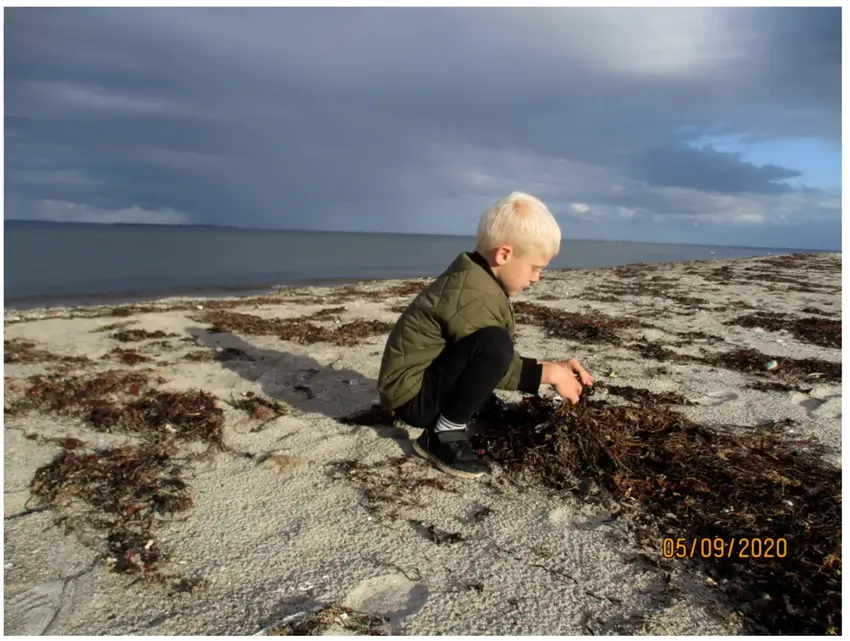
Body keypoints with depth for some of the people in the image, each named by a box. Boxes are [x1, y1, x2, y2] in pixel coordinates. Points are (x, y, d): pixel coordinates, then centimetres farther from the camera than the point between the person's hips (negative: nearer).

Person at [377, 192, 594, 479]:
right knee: (494, 345, -31)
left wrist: (552, 368, 3)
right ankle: (443, 435, -15)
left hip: (433, 381, 11)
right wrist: (550, 373, -10)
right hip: (412, 394, -11)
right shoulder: (473, 295, -25)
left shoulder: (474, 279, 7)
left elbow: (504, 361, 9)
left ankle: (448, 421, 9)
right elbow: (497, 354, -18)